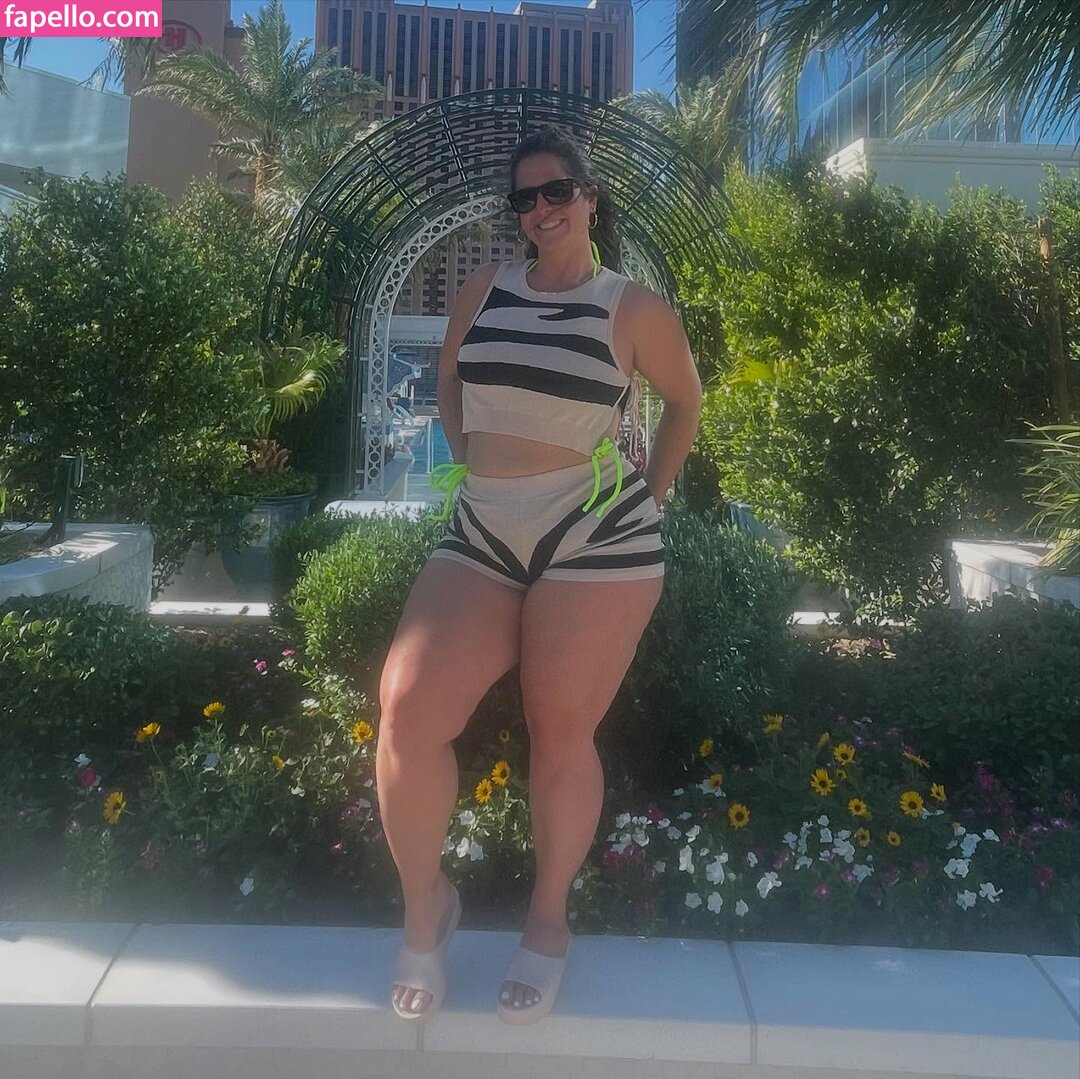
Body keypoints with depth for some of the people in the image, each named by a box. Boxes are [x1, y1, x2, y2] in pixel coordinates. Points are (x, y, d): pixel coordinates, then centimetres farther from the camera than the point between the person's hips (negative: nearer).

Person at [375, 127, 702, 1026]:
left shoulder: (633, 309, 0)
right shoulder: (484, 293, 11)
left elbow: (687, 398, 14)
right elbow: (449, 381, 27)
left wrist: (653, 492, 9)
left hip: (596, 540, -3)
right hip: (481, 538, 4)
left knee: (561, 736, 1)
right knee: (407, 711, -12)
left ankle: (550, 924, 22)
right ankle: (426, 905, 9)